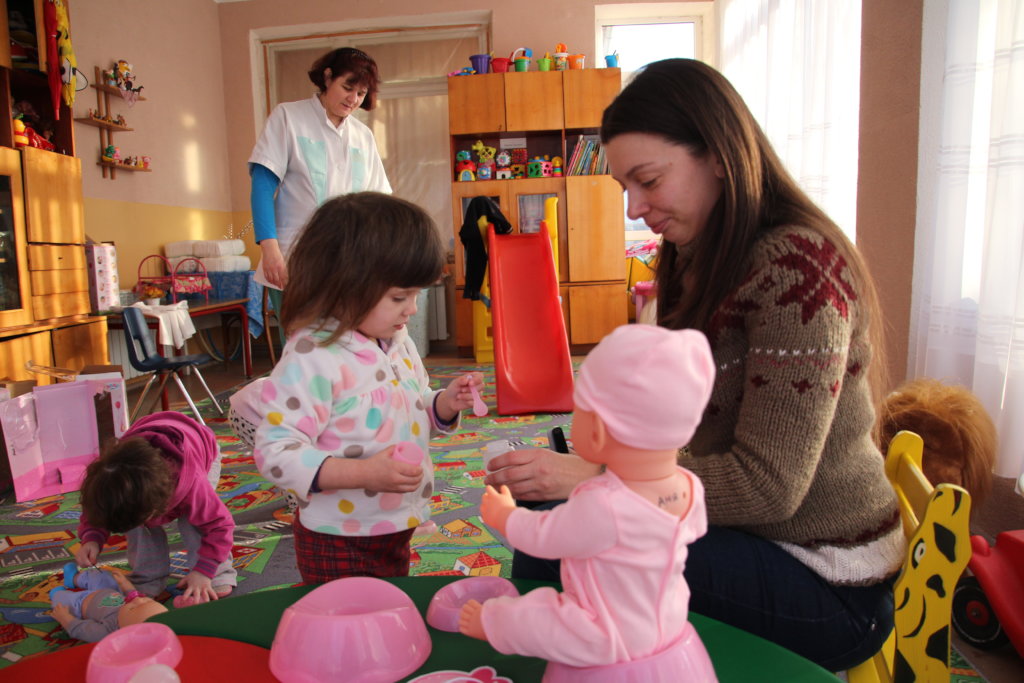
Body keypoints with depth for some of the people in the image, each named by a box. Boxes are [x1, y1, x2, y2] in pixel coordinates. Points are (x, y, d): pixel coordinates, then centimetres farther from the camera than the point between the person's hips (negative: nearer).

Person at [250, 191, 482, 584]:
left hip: (396, 533, 8)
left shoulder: (398, 342, 2)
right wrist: (364, 473, -33)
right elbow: (275, 452, -26)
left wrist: (446, 404, -5)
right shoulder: (312, 358, -24)